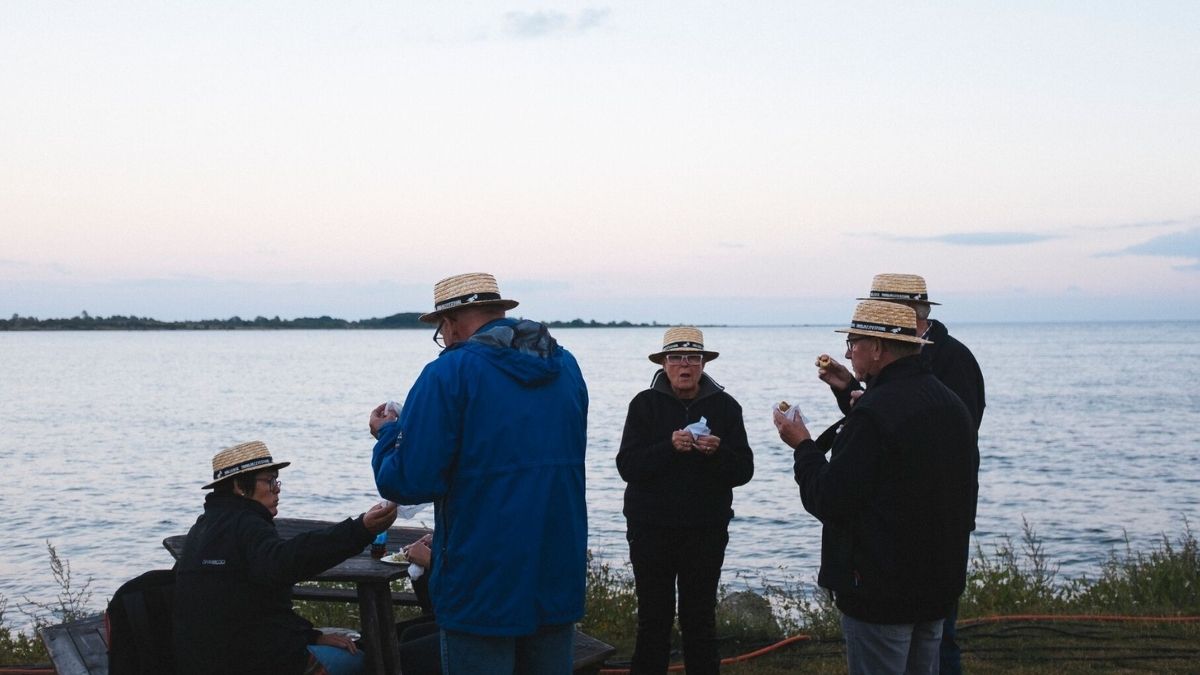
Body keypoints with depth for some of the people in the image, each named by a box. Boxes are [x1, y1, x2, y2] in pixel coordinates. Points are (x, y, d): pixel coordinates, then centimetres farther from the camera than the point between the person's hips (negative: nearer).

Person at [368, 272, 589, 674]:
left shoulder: (448, 373, -12)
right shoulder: (566, 367, 7)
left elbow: (408, 483, -15)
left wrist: (389, 434, 5)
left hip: (483, 587, -5)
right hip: (559, 579, 6)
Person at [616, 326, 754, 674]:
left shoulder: (725, 406, 3)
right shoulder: (645, 404, 0)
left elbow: (743, 471, 0)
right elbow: (627, 466, -9)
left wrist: (718, 451, -20)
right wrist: (670, 447, -23)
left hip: (706, 531, 1)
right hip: (651, 528, -1)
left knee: (700, 620, 5)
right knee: (653, 620, 4)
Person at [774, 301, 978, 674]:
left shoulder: (874, 412, -20)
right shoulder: (951, 404, 8)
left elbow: (829, 501, -19)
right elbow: (966, 492, 18)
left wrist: (803, 445, -4)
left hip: (881, 593, -9)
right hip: (940, 586, 9)